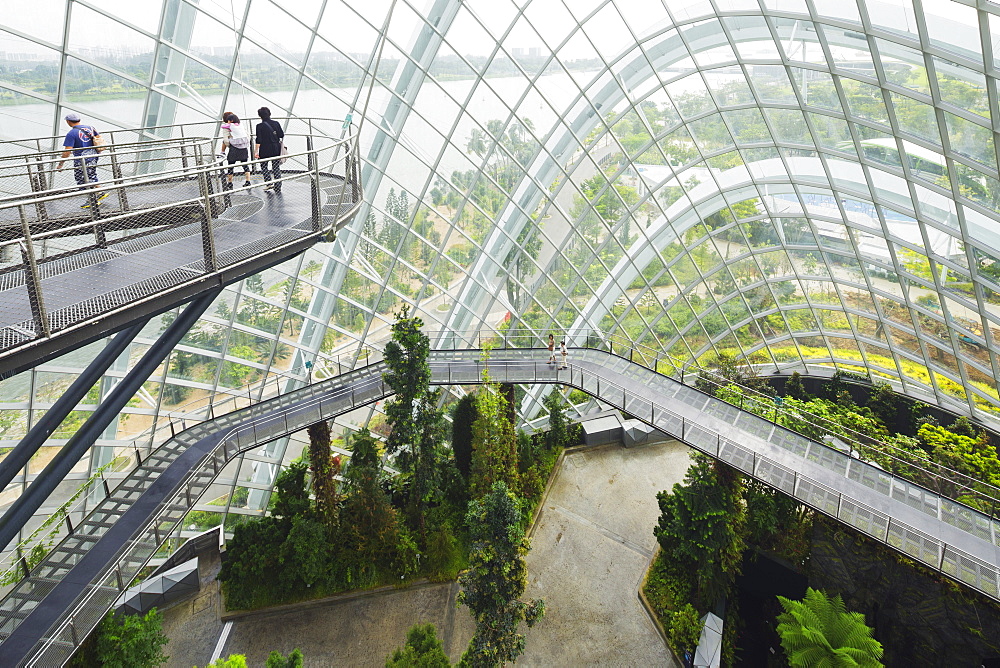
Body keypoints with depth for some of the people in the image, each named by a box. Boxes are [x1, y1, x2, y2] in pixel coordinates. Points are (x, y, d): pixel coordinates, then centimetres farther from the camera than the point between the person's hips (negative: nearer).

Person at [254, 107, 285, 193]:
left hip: (265, 151, -3)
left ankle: (269, 183, 5)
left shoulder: (260, 126, -10)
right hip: (276, 150, 3)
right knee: (276, 168, 9)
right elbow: (282, 135, 5)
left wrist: (256, 151, -8)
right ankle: (278, 187, 10)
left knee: (264, 166, 16)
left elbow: (258, 140, -12)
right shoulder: (276, 123, -1)